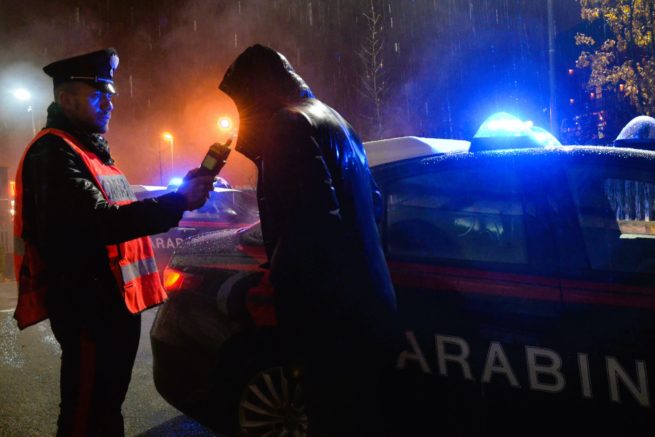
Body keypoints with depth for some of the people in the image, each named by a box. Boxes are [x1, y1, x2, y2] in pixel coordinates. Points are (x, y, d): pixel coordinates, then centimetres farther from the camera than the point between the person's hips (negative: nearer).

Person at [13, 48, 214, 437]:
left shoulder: (92, 149, 19)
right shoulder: (55, 151, -15)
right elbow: (101, 223, -28)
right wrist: (179, 201, -29)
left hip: (116, 302, 10)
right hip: (89, 307, -10)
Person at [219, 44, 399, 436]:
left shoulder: (288, 126, -12)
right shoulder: (332, 120, 18)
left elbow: (317, 221, -24)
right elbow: (370, 198, 25)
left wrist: (279, 284, -13)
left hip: (333, 315, -10)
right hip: (364, 303, 10)